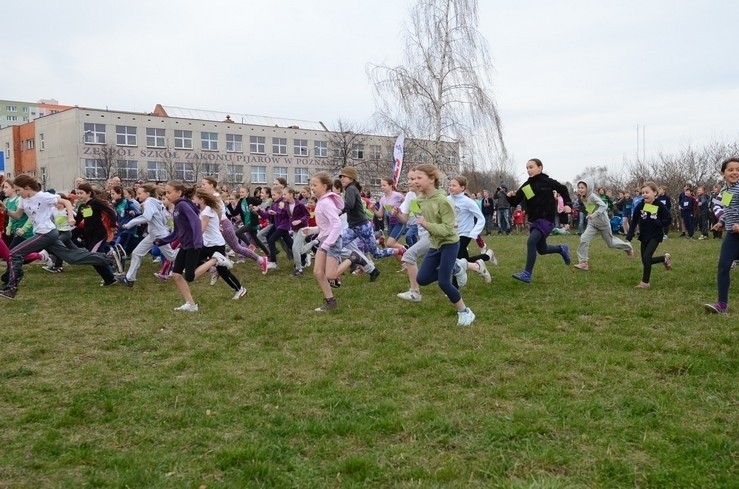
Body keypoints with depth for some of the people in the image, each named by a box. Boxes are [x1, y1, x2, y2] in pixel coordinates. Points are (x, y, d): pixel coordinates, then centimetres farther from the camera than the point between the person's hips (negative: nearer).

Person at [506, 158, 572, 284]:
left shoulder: (547, 181, -8)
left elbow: (563, 189, 7)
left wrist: (568, 204, -4)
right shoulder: (526, 186, 4)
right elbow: (515, 203, 4)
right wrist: (511, 197, -17)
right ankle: (561, 249, 45)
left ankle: (527, 274, -24)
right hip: (533, 220, 7)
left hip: (546, 219, -7)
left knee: (531, 241, -25)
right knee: (541, 249, 15)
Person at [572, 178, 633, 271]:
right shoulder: (583, 198, 0)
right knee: (583, 239, -15)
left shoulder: (592, 196, -24)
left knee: (610, 243, 11)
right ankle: (584, 262, -11)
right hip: (592, 223, 6)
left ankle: (628, 247, 39)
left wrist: (594, 214, -44)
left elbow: (603, 206, -34)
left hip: (603, 223, -6)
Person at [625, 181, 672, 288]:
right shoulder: (640, 206, -4)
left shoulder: (659, 206, -13)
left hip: (655, 236, -5)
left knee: (646, 257, -17)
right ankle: (665, 258, 36)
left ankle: (645, 282, -4)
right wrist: (629, 236, -4)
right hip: (644, 236, 5)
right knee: (645, 260, 9)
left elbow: (668, 219, -6)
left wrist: (658, 223, -23)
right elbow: (634, 221, 1)